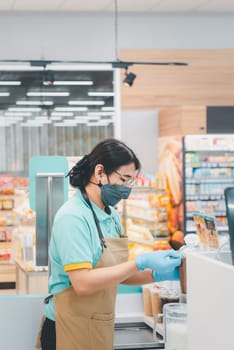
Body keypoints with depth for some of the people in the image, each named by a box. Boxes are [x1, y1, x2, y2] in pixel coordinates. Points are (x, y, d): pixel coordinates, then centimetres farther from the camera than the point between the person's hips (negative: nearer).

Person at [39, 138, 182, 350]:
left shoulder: (111, 215, 8)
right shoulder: (73, 217, -18)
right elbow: (83, 283, -25)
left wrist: (156, 274, -4)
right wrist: (141, 263, -25)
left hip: (101, 328, 8)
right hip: (73, 332, -8)